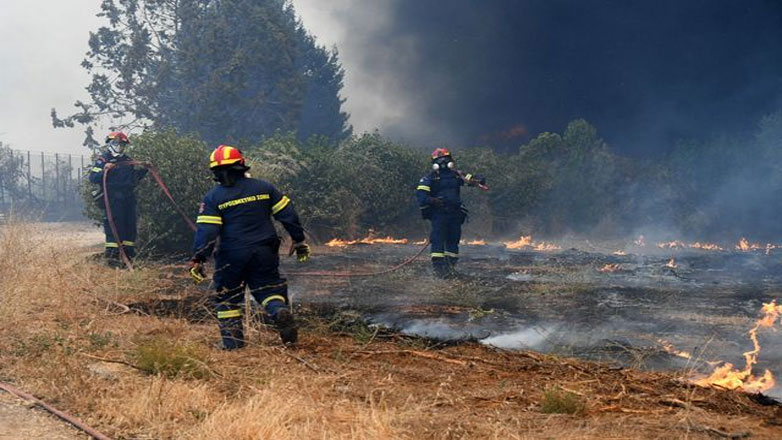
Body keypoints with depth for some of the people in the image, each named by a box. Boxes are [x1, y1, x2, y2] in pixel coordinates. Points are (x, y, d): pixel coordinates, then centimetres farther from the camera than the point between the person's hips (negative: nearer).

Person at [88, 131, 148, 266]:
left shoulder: (127, 160, 18)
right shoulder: (102, 160, -1)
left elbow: (135, 177, 28)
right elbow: (92, 177, -11)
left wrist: (143, 170, 14)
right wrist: (104, 170, -26)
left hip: (128, 199, 7)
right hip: (112, 200, -7)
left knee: (130, 226, 7)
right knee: (113, 227, -10)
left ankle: (129, 255, 13)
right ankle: (112, 255, -9)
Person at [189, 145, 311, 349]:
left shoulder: (213, 197, -3)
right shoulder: (264, 187, 5)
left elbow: (206, 230, -10)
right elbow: (288, 214, 7)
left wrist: (198, 258, -8)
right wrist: (299, 240, 15)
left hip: (232, 256, -2)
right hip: (264, 253, 2)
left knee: (228, 296, 13)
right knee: (268, 287, 13)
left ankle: (232, 341, 10)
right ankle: (281, 310, -18)